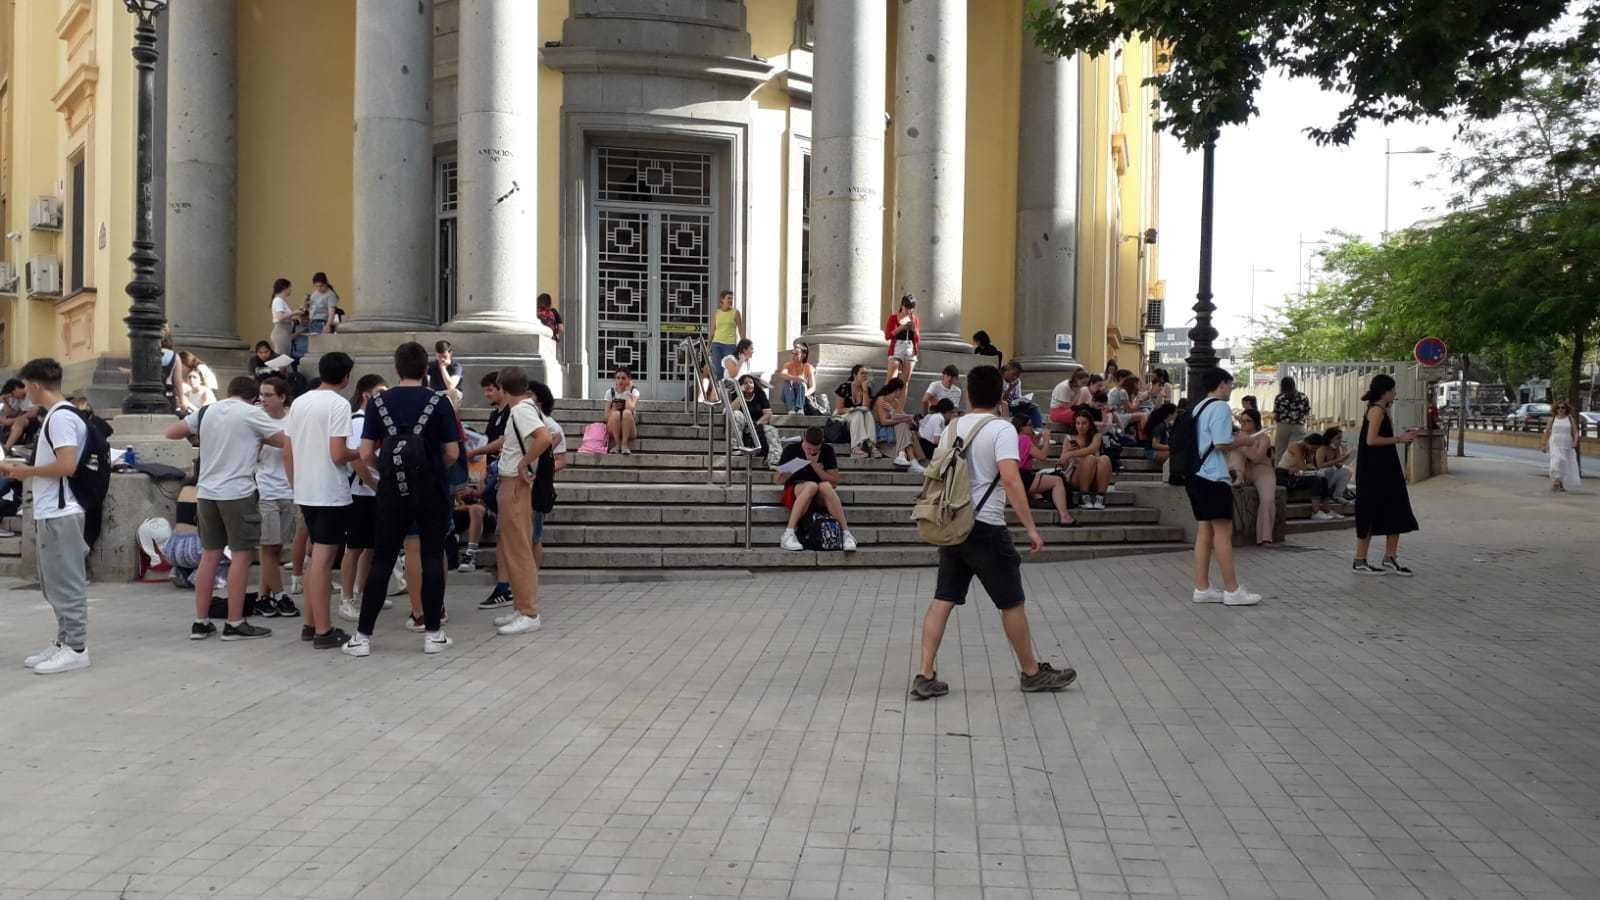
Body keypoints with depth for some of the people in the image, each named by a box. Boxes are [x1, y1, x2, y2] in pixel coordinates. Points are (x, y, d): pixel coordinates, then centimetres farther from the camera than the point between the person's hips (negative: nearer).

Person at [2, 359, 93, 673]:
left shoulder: (60, 417, -15)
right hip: (50, 514, 10)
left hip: (59, 515, -10)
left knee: (66, 584, -5)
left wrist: (27, 471, -10)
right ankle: (63, 642, 22)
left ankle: (76, 649, 0)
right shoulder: (54, 416, 16)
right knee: (55, 585, 15)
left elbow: (67, 465, -23)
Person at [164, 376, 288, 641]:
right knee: (241, 556, 0)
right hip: (238, 494, -6)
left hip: (207, 492, 6)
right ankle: (235, 624, 1)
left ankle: (200, 622, 15)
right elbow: (287, 442, -6)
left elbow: (171, 432, 16)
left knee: (209, 555, 12)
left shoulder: (205, 412, 10)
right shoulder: (252, 414, -4)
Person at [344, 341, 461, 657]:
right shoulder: (439, 402, -4)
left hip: (393, 493, 1)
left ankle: (363, 635, 7)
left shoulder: (379, 403, 1)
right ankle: (433, 633, 8)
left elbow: (366, 454, -2)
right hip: (432, 493, -1)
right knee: (432, 559, 6)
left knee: (382, 561, 6)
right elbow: (452, 453, -5)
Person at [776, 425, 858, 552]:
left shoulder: (827, 450, -1)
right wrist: (786, 474, -24)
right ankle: (788, 535, -40)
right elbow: (776, 480, -1)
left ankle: (846, 534, -35)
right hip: (795, 492, -1)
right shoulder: (791, 449, -5)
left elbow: (834, 482, -4)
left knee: (825, 486, -33)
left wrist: (815, 465, -15)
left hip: (821, 497, 1)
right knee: (811, 486, -35)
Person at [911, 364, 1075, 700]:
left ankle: (925, 675, 3)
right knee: (1012, 603, 9)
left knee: (943, 600, 7)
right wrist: (1031, 528, -20)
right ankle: (1032, 672, 22)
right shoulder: (1002, 429, -11)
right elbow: (1010, 479, -23)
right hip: (986, 528, -6)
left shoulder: (953, 426, 9)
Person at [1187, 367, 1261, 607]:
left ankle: (1202, 588, 8)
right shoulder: (1220, 407, -10)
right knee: (1223, 531, -6)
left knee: (1204, 530, 9)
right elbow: (1221, 443, -19)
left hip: (1196, 476, 9)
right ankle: (1232, 590, -3)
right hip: (1214, 478, -9)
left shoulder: (1198, 408, 18)